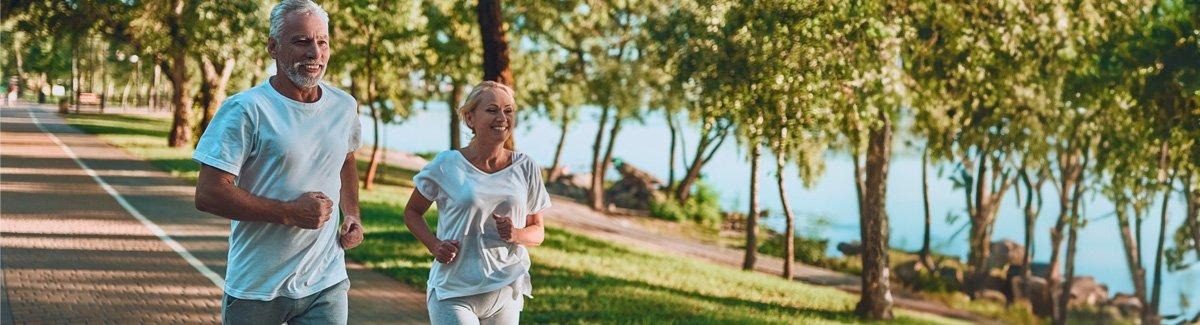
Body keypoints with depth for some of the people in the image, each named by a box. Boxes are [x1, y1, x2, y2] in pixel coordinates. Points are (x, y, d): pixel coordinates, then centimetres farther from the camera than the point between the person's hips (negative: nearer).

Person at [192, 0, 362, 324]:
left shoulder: (344, 106, 6)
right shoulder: (246, 110, -12)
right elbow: (208, 194, -17)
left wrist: (352, 213, 9)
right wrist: (290, 212, -20)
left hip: (326, 284, 4)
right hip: (256, 285, -4)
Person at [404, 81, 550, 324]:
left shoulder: (526, 168, 3)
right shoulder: (447, 165, -5)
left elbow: (538, 231, 11)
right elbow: (412, 212, 8)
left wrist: (517, 235, -12)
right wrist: (434, 245, -9)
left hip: (506, 293, 4)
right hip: (452, 292, -3)